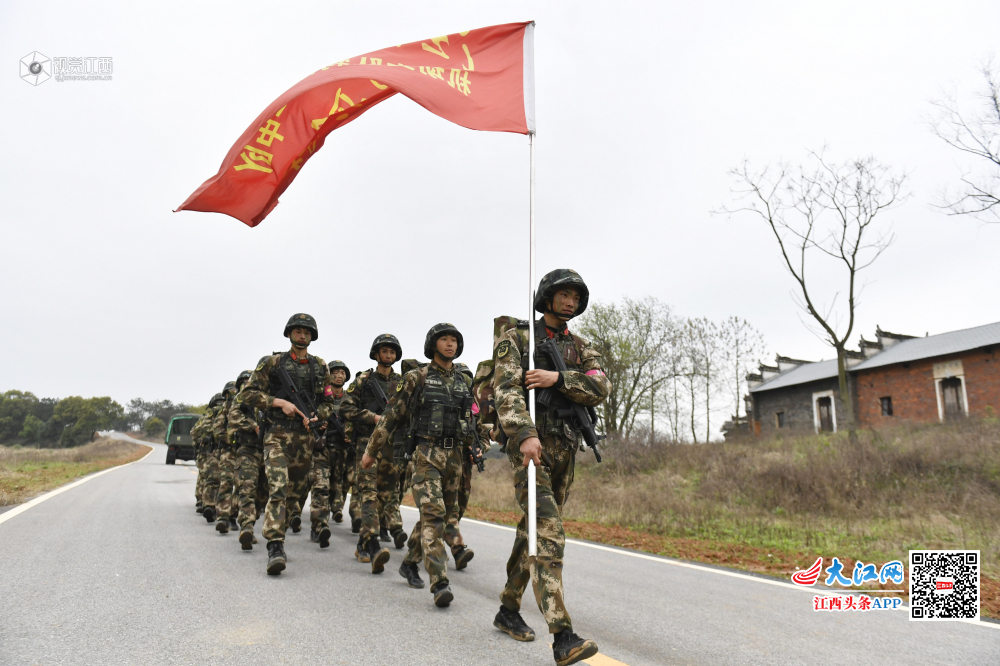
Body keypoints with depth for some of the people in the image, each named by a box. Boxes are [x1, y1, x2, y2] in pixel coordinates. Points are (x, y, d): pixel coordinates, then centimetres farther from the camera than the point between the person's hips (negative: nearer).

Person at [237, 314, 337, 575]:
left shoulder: (320, 367, 12)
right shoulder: (273, 363, 5)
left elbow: (328, 403, 16)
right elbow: (247, 393, 2)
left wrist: (315, 417, -5)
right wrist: (280, 402, -9)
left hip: (305, 437, 3)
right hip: (277, 435, -3)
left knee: (295, 489, 11)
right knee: (277, 488, -18)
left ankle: (279, 533, 30)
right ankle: (275, 547, -19)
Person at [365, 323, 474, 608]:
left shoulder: (465, 382, 14)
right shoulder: (417, 378, 1)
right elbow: (392, 416, 2)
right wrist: (371, 450, 5)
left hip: (455, 455, 5)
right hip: (426, 453, -5)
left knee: (444, 515, 12)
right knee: (433, 514, -16)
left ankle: (409, 563, 32)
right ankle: (440, 583, -18)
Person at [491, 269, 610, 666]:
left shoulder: (581, 348, 16)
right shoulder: (515, 339, 1)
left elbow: (600, 388, -1)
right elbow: (506, 390, -14)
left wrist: (557, 378, -18)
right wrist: (525, 434, -30)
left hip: (565, 450, 6)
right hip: (530, 447, -6)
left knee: (534, 531, 14)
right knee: (549, 533, -18)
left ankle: (509, 611, 30)